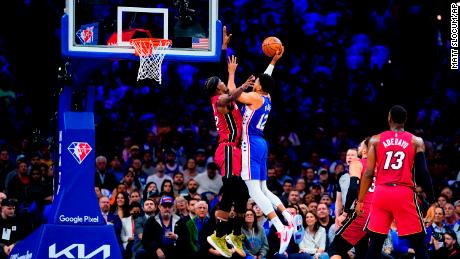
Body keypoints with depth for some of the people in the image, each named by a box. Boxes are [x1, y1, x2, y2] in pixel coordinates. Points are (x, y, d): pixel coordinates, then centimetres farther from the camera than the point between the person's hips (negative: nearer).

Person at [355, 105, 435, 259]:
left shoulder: (375, 140, 7)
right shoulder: (416, 142, 5)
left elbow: (368, 174, 4)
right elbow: (422, 174, 0)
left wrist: (360, 201, 10)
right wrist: (431, 201, 6)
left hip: (381, 193, 2)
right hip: (404, 194, -2)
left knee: (375, 243, 9)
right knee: (418, 245, 3)